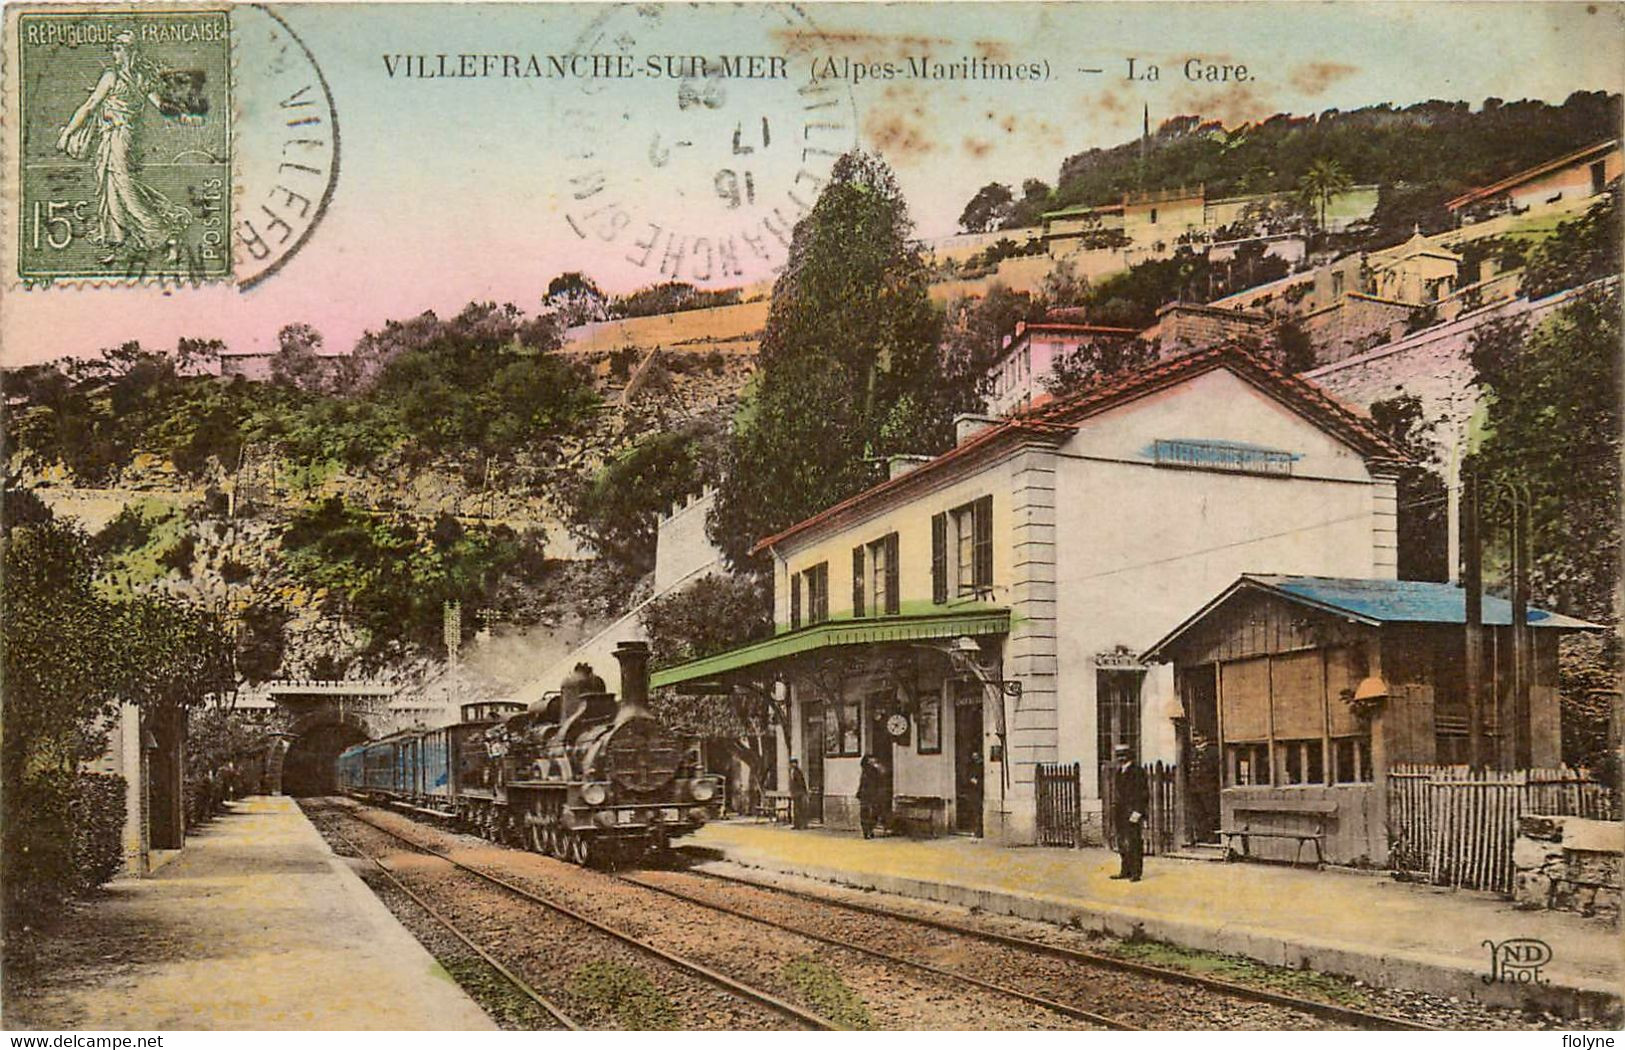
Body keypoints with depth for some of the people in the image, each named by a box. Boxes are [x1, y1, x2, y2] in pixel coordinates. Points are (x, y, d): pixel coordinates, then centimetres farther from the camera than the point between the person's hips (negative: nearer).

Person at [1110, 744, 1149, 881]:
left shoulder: (1137, 772, -8)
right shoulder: (1117, 772, 15)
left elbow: (1142, 794, -12)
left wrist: (1137, 812, -17)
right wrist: (1114, 811, 15)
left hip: (1133, 814, -8)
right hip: (1120, 815, 8)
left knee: (1135, 843, -6)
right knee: (1122, 843, 10)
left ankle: (1136, 873, -1)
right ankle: (1126, 871, 18)